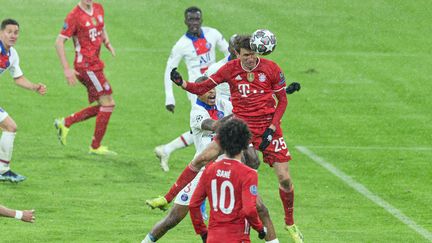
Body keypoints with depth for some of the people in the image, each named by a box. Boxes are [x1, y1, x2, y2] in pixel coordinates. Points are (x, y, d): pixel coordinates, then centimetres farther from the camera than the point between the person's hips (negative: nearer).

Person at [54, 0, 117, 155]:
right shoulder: (74, 16, -14)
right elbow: (59, 42, -12)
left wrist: (107, 42, 8)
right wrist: (66, 69, -17)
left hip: (95, 64, 9)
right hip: (86, 65, -9)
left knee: (102, 106, 10)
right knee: (108, 103, -8)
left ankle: (65, 123, 18)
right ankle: (96, 147, 0)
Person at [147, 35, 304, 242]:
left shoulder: (271, 69, -8)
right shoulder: (231, 69, -4)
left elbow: (282, 100, 0)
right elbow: (203, 87, -1)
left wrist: (271, 129, -9)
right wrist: (182, 83, -21)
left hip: (267, 127, -1)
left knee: (284, 178, -5)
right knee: (202, 158, -9)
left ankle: (290, 224, 18)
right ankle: (168, 198, 0)